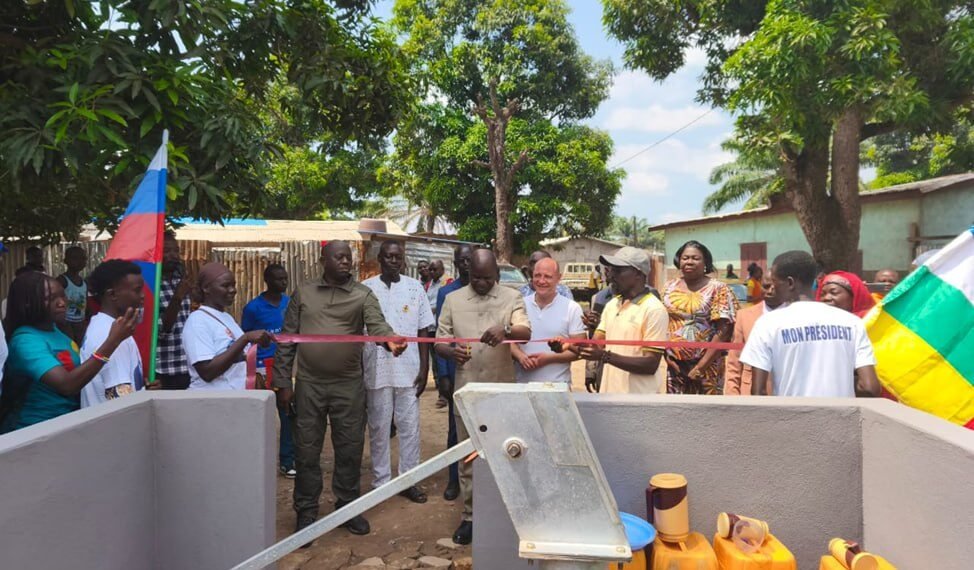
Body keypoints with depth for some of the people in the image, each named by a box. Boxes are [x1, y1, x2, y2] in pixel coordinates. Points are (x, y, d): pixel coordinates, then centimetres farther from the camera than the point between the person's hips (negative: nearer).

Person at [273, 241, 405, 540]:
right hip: (308, 384, 1)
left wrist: (390, 340, -41)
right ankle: (306, 512, 25)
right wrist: (283, 383, 0)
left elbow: (377, 324, -17)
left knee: (349, 449, 9)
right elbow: (287, 340, 5)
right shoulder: (303, 293, 4)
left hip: (349, 385, 0)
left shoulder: (363, 294, -1)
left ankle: (348, 507, 28)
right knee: (306, 451, 9)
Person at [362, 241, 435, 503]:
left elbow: (423, 331, 4)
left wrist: (424, 368, 0)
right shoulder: (366, 289, -1)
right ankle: (381, 481, 21)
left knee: (410, 427, 7)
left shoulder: (415, 288, 3)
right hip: (377, 370, -1)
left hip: (409, 369, 1)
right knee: (379, 428, 9)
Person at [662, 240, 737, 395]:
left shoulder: (718, 289, -4)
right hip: (674, 366, 4)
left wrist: (700, 367, -12)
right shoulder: (669, 287, 7)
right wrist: (667, 357, -3)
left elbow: (723, 332, -9)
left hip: (707, 366, -3)